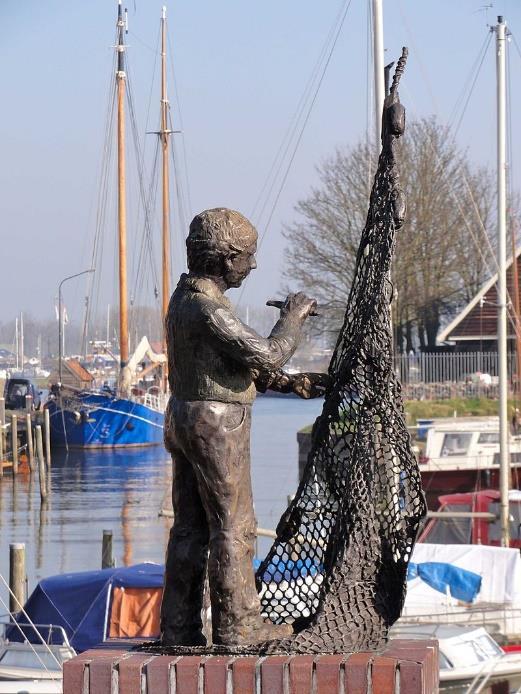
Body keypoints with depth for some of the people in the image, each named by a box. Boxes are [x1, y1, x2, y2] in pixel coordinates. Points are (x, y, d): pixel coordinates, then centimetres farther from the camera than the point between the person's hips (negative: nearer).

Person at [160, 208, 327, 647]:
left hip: (185, 420, 10)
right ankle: (237, 624, 1)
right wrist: (292, 318, -5)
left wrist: (295, 384, 13)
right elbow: (267, 356, -22)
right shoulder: (209, 308, -19)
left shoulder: (185, 299, 14)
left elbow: (243, 364, 19)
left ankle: (179, 627, 12)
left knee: (190, 528, 10)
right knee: (234, 527, -3)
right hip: (217, 426, -10)